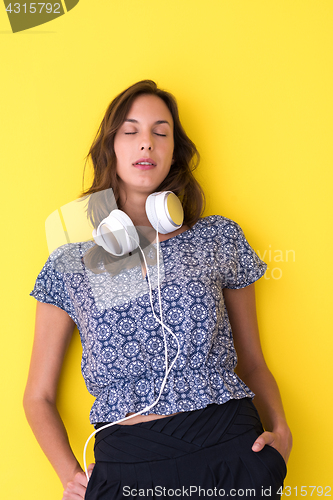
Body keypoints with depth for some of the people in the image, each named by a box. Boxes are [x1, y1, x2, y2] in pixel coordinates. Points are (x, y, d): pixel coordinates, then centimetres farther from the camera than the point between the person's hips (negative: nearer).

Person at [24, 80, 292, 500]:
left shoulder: (220, 238, 9)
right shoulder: (72, 262, 7)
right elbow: (39, 397, 11)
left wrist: (280, 429, -3)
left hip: (232, 449, 1)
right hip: (126, 461, 0)